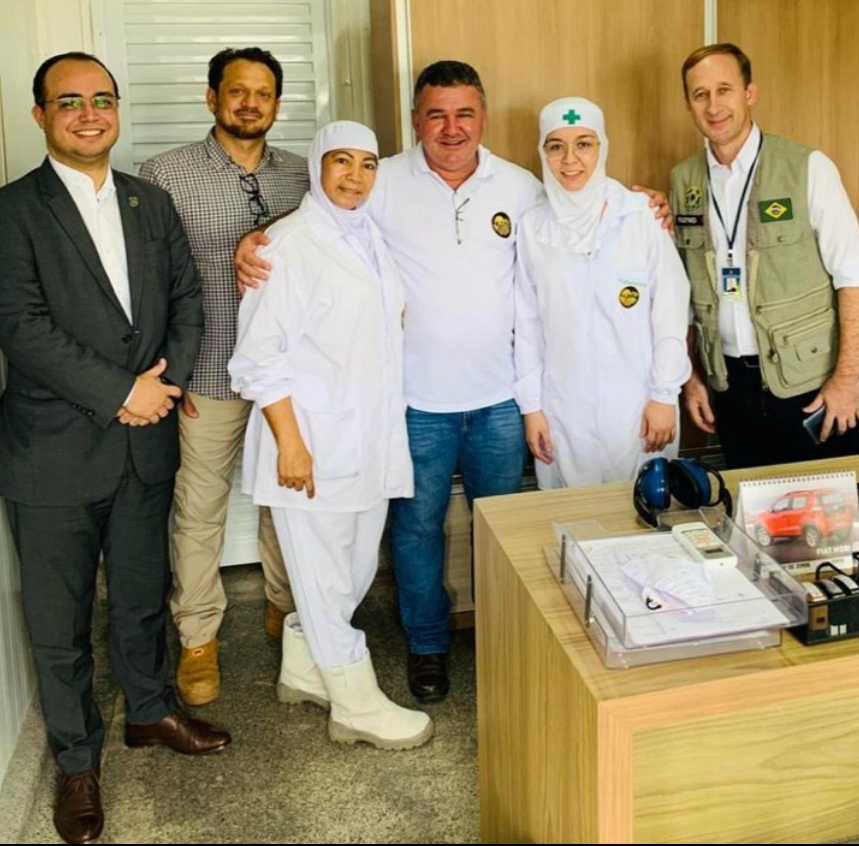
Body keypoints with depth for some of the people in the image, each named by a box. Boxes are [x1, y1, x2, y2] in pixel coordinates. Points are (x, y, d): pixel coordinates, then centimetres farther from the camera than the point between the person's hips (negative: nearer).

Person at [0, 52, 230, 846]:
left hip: (145, 441, 4)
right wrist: (122, 393, -17)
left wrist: (167, 380, -8)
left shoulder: (152, 202, 9)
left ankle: (149, 710, 41)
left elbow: (188, 299, 8)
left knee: (143, 596, 20)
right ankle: (78, 759, 27)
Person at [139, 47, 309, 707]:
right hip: (208, 375, -3)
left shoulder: (301, 176, 5)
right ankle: (199, 637, 24)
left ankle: (286, 607, 37)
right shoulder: (166, 174, -5)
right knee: (200, 511, 6)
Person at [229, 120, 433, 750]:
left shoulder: (371, 236, 11)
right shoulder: (290, 243, -11)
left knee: (357, 569, 16)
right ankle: (357, 705, 18)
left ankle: (303, 669, 35)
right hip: (313, 440, -8)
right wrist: (289, 442, -17)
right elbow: (261, 356, -13)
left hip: (372, 437, 8)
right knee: (326, 576, 4)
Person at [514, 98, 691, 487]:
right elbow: (527, 322, 5)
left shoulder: (641, 216, -6)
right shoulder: (533, 226, 1)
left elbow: (670, 309, -3)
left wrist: (665, 395, -3)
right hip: (563, 411, 2)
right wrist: (531, 405, 5)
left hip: (637, 406, -1)